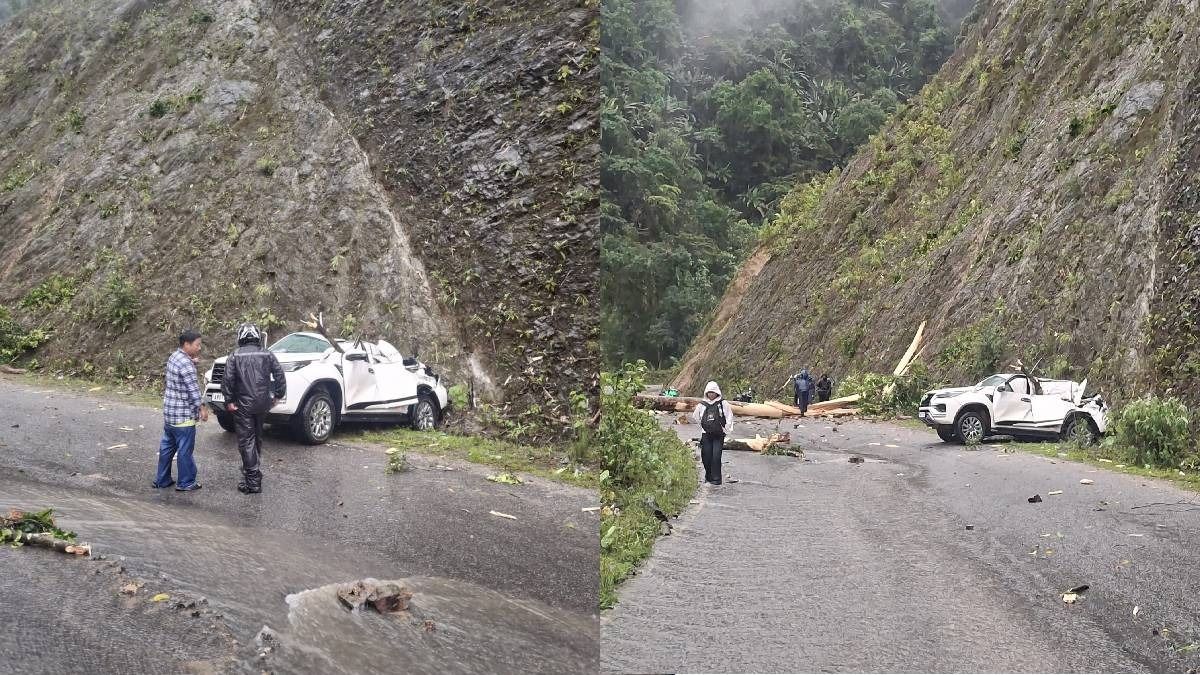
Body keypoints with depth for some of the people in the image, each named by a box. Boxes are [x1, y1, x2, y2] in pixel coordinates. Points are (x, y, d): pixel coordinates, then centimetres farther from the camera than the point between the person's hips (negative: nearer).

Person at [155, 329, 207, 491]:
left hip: (169, 413, 9)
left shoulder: (174, 356, 6)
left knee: (167, 447, 17)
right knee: (185, 450, 2)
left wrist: (192, 361, 4)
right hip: (183, 416, -9)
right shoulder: (186, 365, -22)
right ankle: (186, 483, 11)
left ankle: (162, 480, 25)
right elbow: (193, 390, -20)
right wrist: (202, 408, -10)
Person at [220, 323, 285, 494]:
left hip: (243, 405, -4)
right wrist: (278, 395, 7)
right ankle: (251, 468, 35)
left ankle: (253, 481, -7)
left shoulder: (235, 356, -4)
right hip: (263, 404, 4)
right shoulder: (267, 355, 4)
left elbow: (228, 379, -12)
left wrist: (229, 400, -5)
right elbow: (279, 375, -1)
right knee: (257, 438, 21)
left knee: (246, 441, -2)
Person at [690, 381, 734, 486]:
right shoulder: (701, 405, 8)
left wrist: (725, 428, 0)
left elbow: (729, 417, 7)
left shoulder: (723, 403, 1)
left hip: (719, 435, -3)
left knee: (716, 456, -12)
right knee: (706, 456, 3)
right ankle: (708, 476, 22)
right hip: (706, 435, 3)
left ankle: (716, 478, -4)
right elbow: (695, 417, 21)